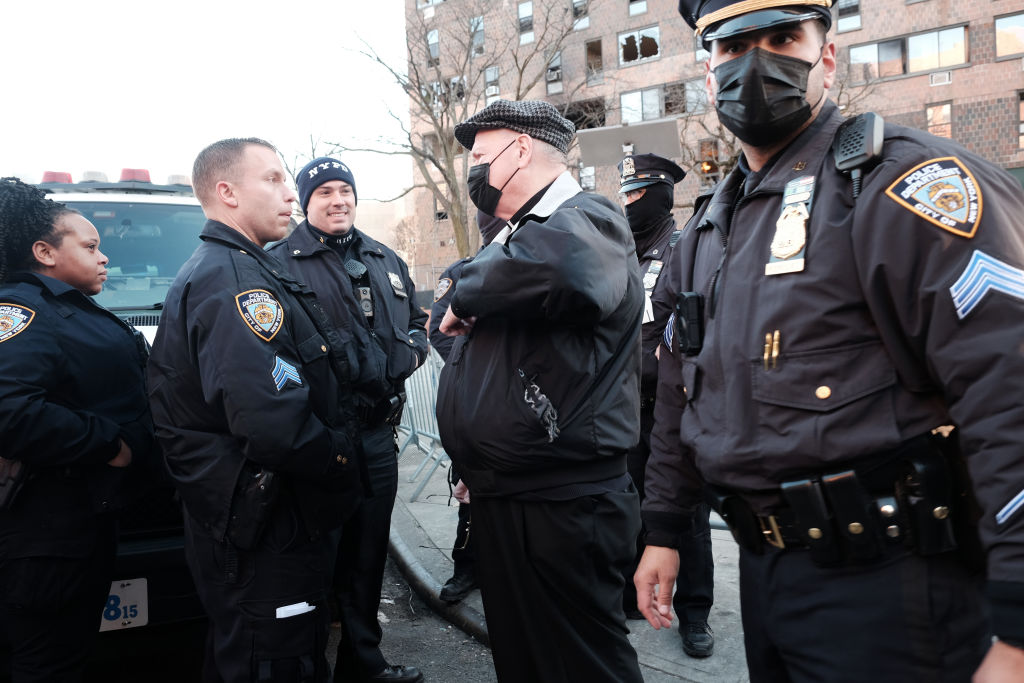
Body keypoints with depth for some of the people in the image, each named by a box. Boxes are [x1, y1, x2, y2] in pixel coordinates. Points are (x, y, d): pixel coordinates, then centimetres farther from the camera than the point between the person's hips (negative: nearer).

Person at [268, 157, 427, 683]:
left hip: (378, 432, 6)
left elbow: (417, 320, 24)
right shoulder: (282, 262, -4)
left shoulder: (385, 261, 17)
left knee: (368, 556, 16)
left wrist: (410, 351, 3)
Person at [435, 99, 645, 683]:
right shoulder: (517, 236, 17)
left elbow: (564, 268, -40)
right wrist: (476, 463, 21)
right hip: (498, 498, 10)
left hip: (561, 506, -9)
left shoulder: (587, 220, -12)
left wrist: (469, 295, -21)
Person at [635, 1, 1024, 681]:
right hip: (764, 570, 8)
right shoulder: (708, 226, 13)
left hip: (882, 584, -7)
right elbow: (679, 391, 20)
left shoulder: (902, 179, -13)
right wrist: (662, 531, 18)